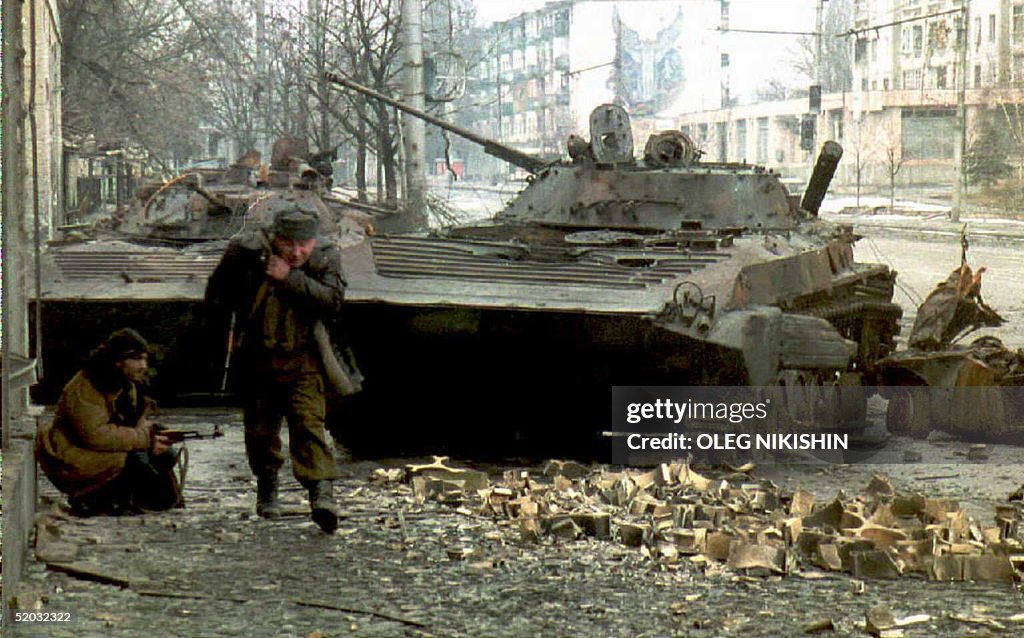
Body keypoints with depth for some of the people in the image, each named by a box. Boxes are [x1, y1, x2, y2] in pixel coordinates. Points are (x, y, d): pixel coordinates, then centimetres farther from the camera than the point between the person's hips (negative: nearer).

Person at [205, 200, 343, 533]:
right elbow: (218, 293, 6)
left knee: (309, 423, -17)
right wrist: (221, 332, 9)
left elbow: (332, 302, -24)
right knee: (260, 429, 12)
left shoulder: (326, 258, -9)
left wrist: (290, 278, -27)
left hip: (302, 359, -1)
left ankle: (322, 493, -26)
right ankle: (267, 487, 36)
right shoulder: (247, 252, -10)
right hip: (256, 359, 2)